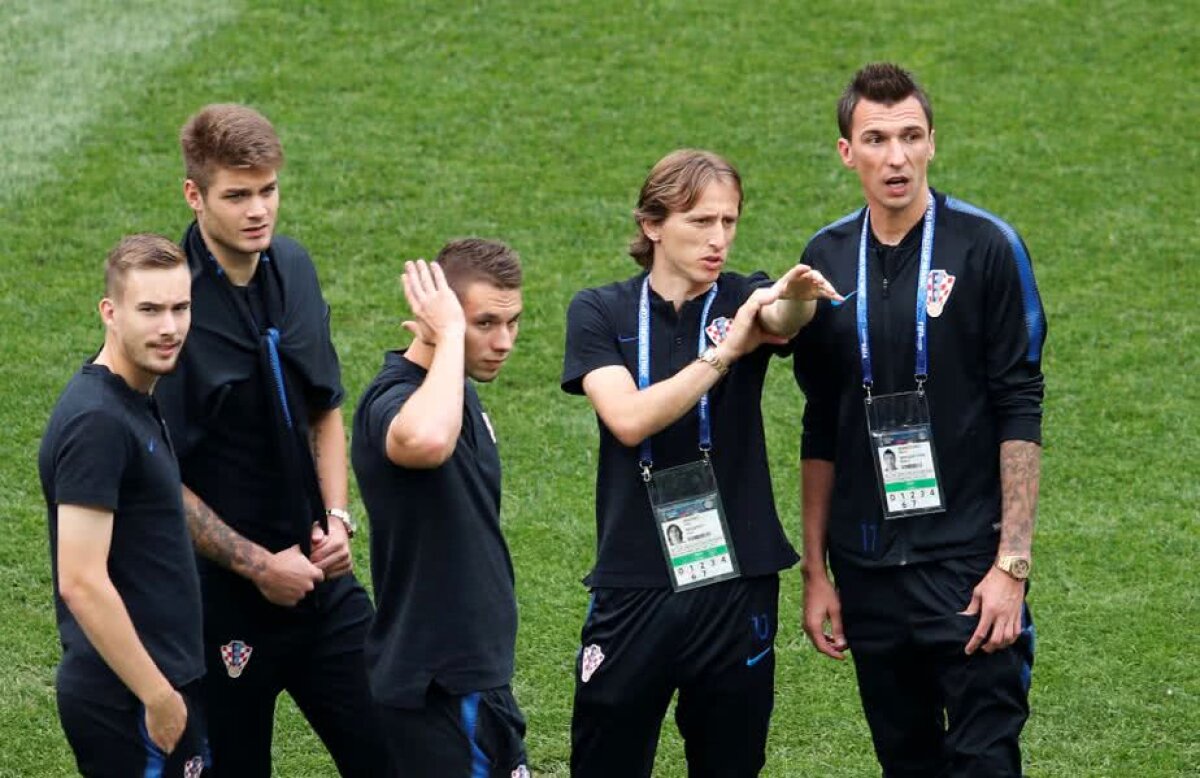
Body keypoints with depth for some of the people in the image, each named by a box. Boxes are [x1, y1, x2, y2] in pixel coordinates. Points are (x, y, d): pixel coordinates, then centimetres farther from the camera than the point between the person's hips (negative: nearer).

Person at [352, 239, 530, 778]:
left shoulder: (458, 392, 11)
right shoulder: (393, 401, -21)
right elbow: (425, 441, -48)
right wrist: (448, 334, -33)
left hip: (478, 679, 10)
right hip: (438, 688, -10)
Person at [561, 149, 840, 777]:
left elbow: (783, 319, -23)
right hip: (633, 588, -1)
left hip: (737, 585, 1)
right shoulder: (600, 313, 1)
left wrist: (796, 299, -47)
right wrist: (724, 352, -24)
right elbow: (628, 419, -16)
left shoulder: (744, 302, 2)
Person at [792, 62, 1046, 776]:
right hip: (868, 573, 4)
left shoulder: (986, 247, -6)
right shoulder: (827, 258, 7)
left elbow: (1020, 414, -8)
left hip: (968, 558, -4)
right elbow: (821, 431, 13)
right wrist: (816, 571, 11)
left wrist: (1012, 563, -14)